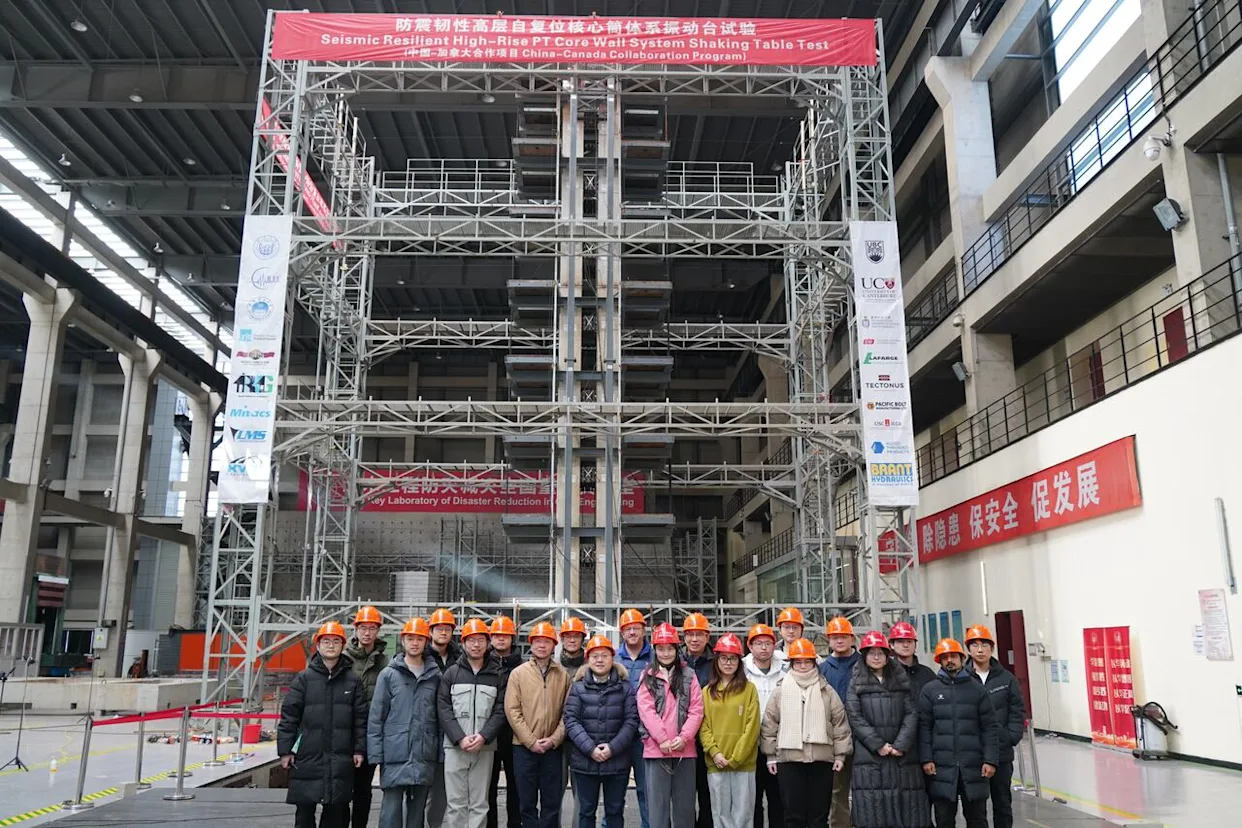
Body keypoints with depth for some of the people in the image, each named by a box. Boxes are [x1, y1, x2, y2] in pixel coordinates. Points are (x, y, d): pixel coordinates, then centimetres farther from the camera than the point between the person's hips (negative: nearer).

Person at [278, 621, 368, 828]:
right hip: (307, 757, -1)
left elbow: (361, 718, 5)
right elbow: (288, 716, 0)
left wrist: (359, 749, 0)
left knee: (336, 811, 6)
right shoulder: (304, 678, 2)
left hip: (340, 760, 1)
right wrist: (285, 750, -4)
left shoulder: (352, 680, 5)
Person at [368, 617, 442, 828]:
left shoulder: (435, 676, 7)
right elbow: (376, 716, 0)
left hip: (425, 756, 2)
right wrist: (376, 754, -6)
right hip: (395, 755, -2)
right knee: (392, 808, -2)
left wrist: (440, 753, 1)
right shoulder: (389, 674, 1)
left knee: (418, 808, 10)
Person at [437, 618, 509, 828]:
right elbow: (443, 708, 0)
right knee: (456, 803, 1)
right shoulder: (452, 673, 6)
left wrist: (483, 736, -13)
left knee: (479, 804, 3)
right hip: (455, 746, 0)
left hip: (485, 747, 0)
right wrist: (460, 738, -12)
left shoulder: (497, 675, 7)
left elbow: (500, 710, 2)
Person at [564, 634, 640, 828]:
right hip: (585, 761, 0)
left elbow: (632, 720, -2)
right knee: (586, 811, 9)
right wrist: (590, 748, -15)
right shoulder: (578, 687, 3)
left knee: (615, 811, 10)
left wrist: (613, 748, -14)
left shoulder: (625, 687, 4)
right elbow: (571, 720, -4)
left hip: (617, 761, 0)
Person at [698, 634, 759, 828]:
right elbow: (703, 727, 4)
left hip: (743, 763, -2)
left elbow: (752, 726, -4)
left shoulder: (749, 689, 2)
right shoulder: (707, 691, 9)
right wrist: (715, 753, -11)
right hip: (715, 764, 2)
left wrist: (735, 758, -10)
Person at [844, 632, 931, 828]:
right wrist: (878, 745, -12)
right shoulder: (857, 684, 7)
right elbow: (855, 717, -2)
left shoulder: (901, 681, 13)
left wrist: (901, 745, -9)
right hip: (869, 757, -2)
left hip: (902, 757, 2)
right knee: (872, 812, -4)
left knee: (905, 807, 1)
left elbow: (911, 714, 4)